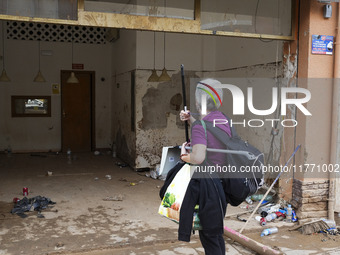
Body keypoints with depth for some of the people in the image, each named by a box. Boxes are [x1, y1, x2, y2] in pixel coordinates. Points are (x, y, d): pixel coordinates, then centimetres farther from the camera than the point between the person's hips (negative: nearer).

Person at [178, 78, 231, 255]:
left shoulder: (200, 125, -20)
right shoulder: (223, 120, 6)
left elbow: (198, 158, -33)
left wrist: (184, 155, -13)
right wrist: (191, 119, 15)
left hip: (205, 183, -8)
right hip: (223, 180, 8)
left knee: (209, 236, 6)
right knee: (216, 232, 21)